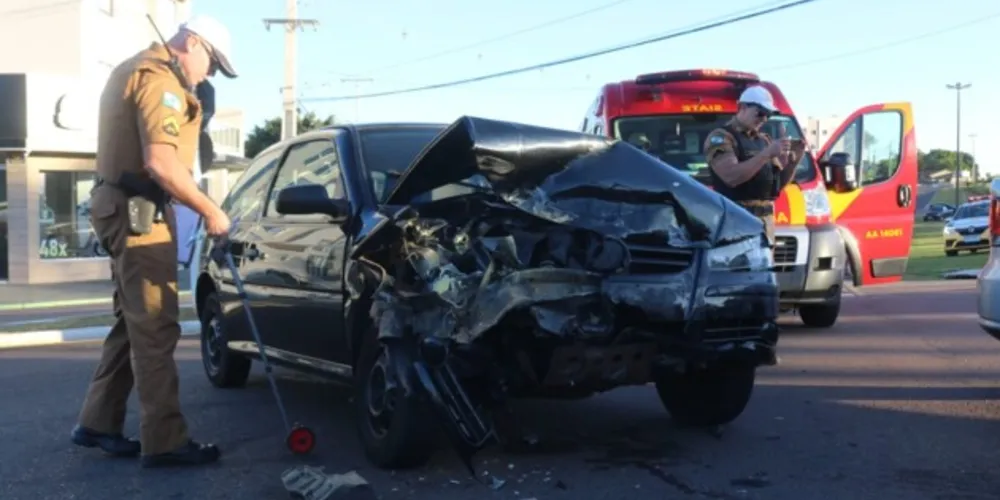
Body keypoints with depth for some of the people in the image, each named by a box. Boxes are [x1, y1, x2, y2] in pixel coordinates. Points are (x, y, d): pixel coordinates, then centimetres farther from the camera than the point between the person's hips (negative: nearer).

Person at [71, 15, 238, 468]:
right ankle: (164, 441, -8)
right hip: (138, 211, -11)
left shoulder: (134, 70, 21)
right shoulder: (159, 79, -14)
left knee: (133, 322, 15)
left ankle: (97, 423, 21)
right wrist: (210, 211, -18)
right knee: (155, 327, -10)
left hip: (123, 206, 11)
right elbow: (161, 163, -25)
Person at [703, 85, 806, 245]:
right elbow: (731, 176, -20)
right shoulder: (720, 138, -5)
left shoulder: (763, 140, 18)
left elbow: (778, 183, 17)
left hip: (765, 220, 8)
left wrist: (794, 160, 0)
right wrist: (766, 154, -22)